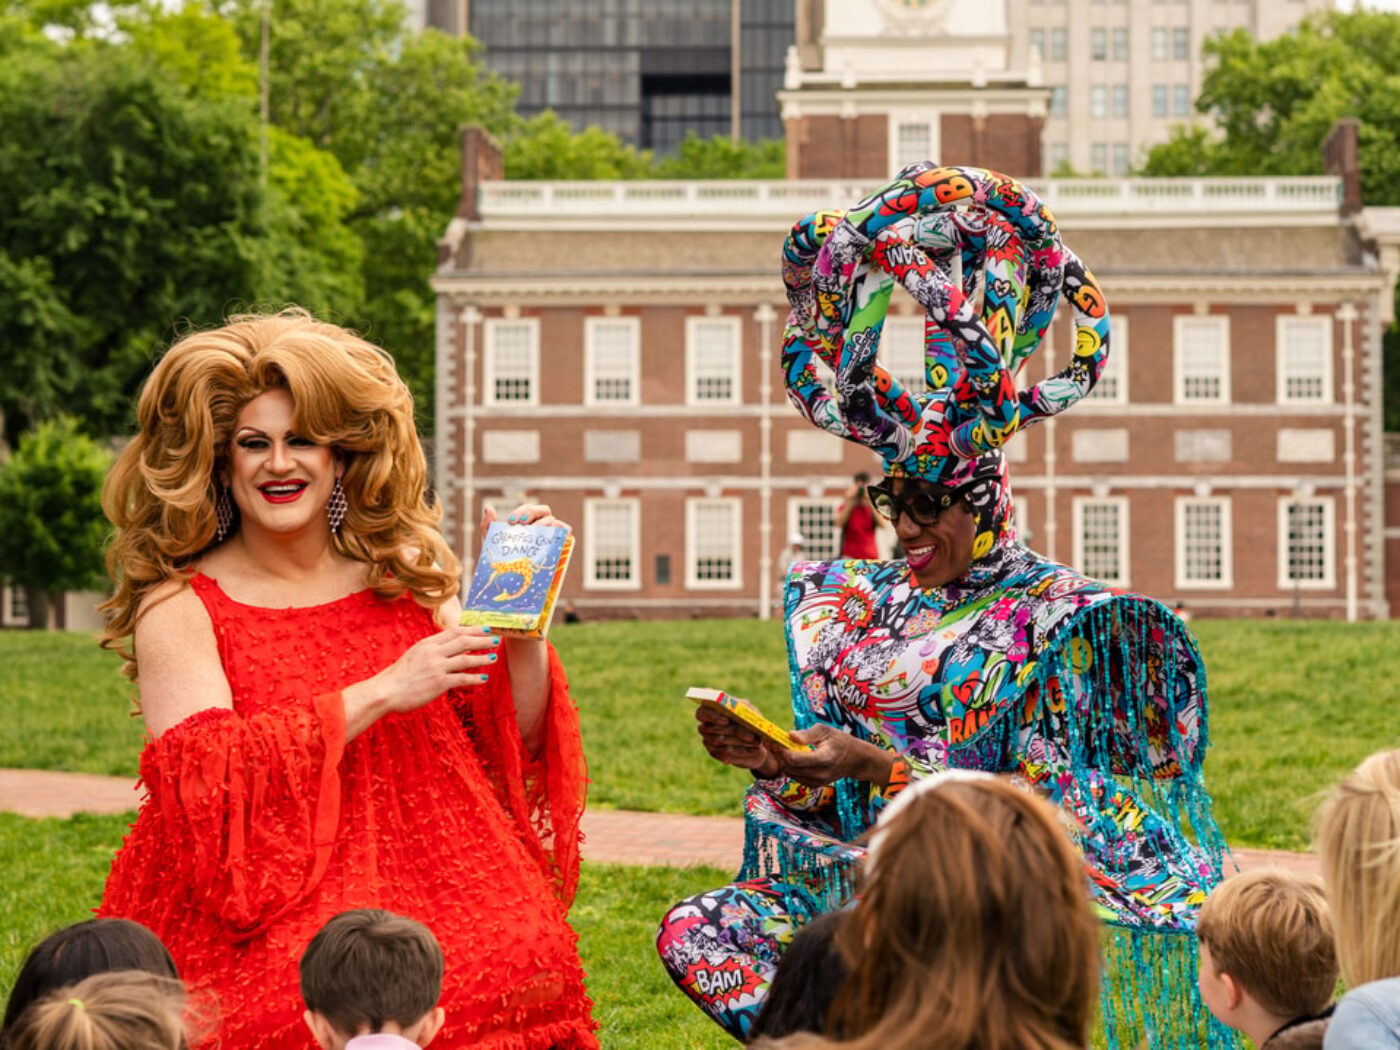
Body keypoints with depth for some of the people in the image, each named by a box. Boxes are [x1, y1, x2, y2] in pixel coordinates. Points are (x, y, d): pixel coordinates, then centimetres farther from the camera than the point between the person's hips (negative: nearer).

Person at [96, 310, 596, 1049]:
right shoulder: (178, 606, 2)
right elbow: (205, 778, -12)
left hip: (432, 896, 3)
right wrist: (383, 691, -13)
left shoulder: (404, 574, 14)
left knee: (523, 975, -20)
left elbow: (511, 744, 14)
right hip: (266, 924, -3)